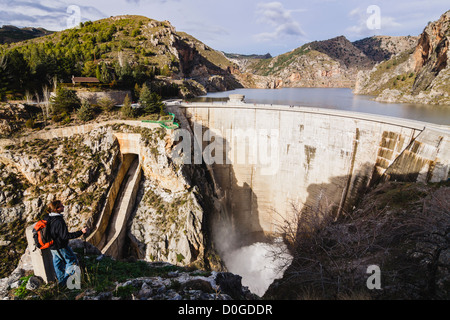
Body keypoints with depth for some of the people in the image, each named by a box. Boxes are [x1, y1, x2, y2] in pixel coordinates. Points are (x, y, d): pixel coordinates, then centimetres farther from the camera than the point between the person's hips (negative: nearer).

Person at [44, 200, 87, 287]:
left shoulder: (47, 217, -4)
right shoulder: (59, 221, -31)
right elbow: (65, 236, -30)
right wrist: (81, 232, -30)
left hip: (52, 246, 9)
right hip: (60, 247, -9)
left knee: (57, 262, 23)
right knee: (72, 261, 8)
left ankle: (61, 281, 40)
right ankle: (66, 282, 15)